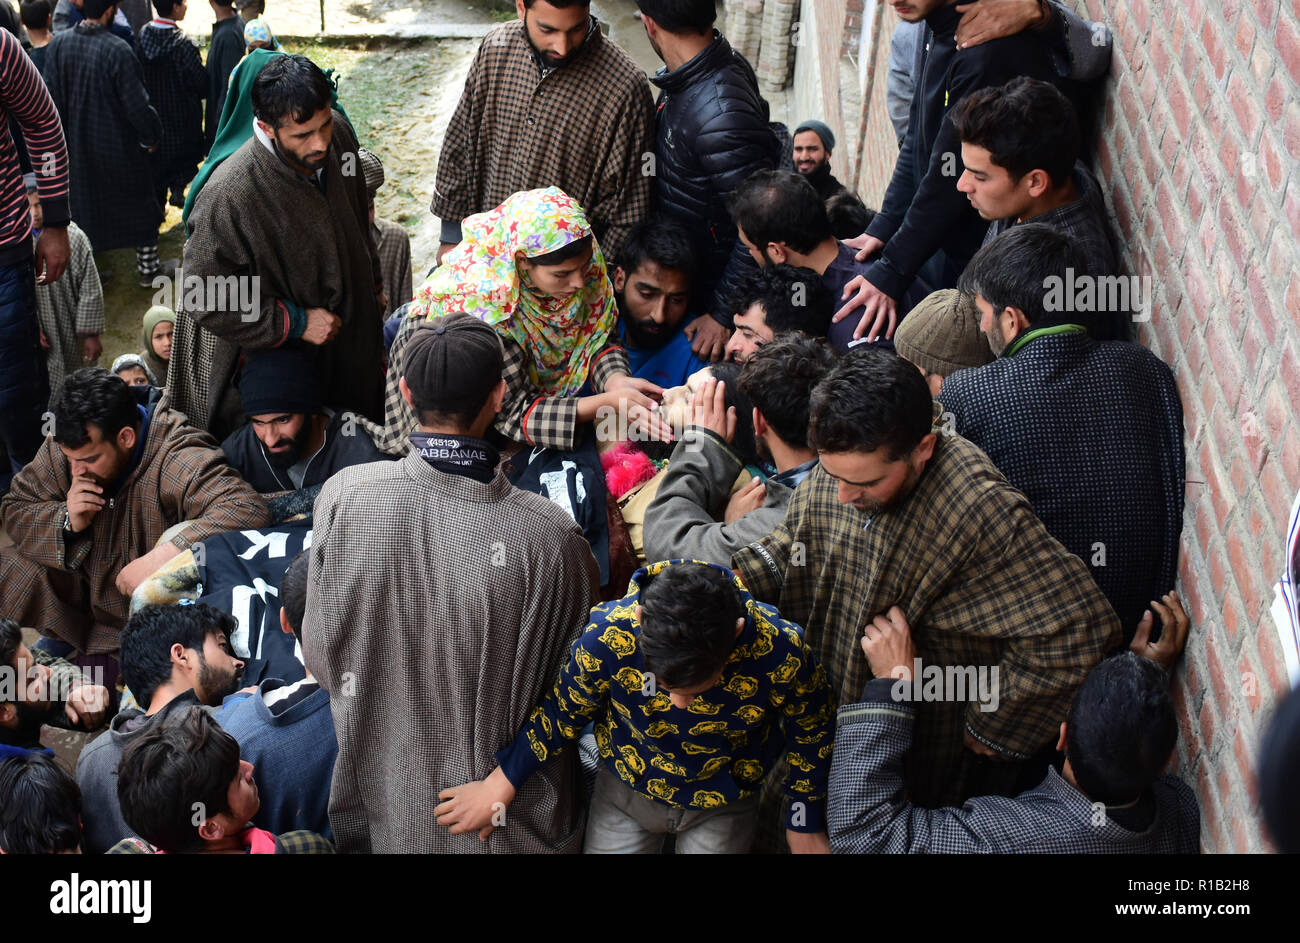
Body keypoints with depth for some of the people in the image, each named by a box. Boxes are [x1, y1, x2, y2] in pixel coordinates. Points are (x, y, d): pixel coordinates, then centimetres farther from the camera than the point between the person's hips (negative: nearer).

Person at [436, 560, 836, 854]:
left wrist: (806, 827, 0)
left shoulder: (780, 651, -33)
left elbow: (811, 735, -11)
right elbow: (564, 710, -10)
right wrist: (500, 784, -7)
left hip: (722, 810, -1)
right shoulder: (607, 634, -32)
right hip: (627, 790, 1)